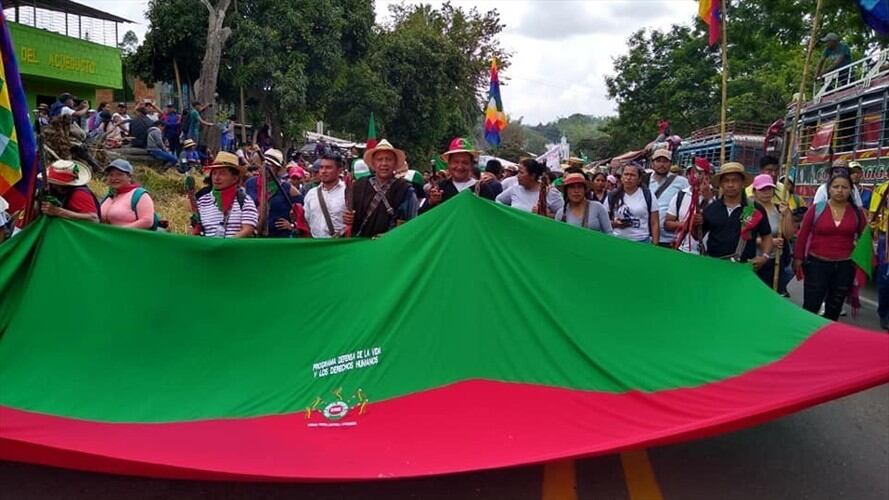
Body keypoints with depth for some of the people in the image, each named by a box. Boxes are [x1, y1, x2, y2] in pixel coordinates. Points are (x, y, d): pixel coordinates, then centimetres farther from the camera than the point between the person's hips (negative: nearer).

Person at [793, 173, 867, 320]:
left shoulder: (857, 212, 2)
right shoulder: (816, 208, -5)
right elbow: (803, 235, -1)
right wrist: (798, 258, -3)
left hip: (845, 267, 3)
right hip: (817, 264, -2)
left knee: (834, 309, 15)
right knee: (810, 308, -2)